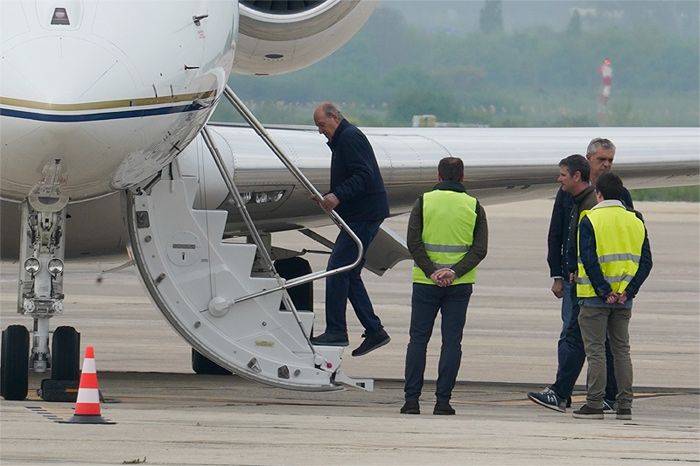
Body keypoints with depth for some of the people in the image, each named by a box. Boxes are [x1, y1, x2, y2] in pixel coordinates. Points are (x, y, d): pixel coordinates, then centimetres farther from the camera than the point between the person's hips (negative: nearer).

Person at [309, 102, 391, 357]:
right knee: (349, 274, 11)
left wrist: (338, 196, -30)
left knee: (337, 268, -12)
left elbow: (364, 176, -22)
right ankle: (374, 331, 12)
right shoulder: (342, 140, 22)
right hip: (360, 215, 11)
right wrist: (330, 197, 12)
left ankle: (336, 331, -12)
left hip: (363, 216, -11)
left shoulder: (350, 137, -11)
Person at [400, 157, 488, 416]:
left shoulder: (424, 201, 0)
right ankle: (443, 400, -1)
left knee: (418, 339, 5)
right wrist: (454, 272, -11)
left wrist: (431, 272, -11)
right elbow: (480, 249, -5)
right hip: (460, 285, 1)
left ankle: (411, 399, -1)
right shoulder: (474, 206, 3)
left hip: (426, 283, -1)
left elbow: (413, 242, -9)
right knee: (451, 341, 4)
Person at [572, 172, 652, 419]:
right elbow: (645, 261, 2)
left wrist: (603, 291, -14)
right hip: (624, 298, 5)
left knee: (595, 350, 0)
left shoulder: (590, 220, -9)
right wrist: (629, 290, -2)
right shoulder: (636, 221, 7)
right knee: (621, 349, 12)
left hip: (595, 297, -5)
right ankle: (625, 405, 11)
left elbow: (589, 260, -18)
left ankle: (594, 404, -2)